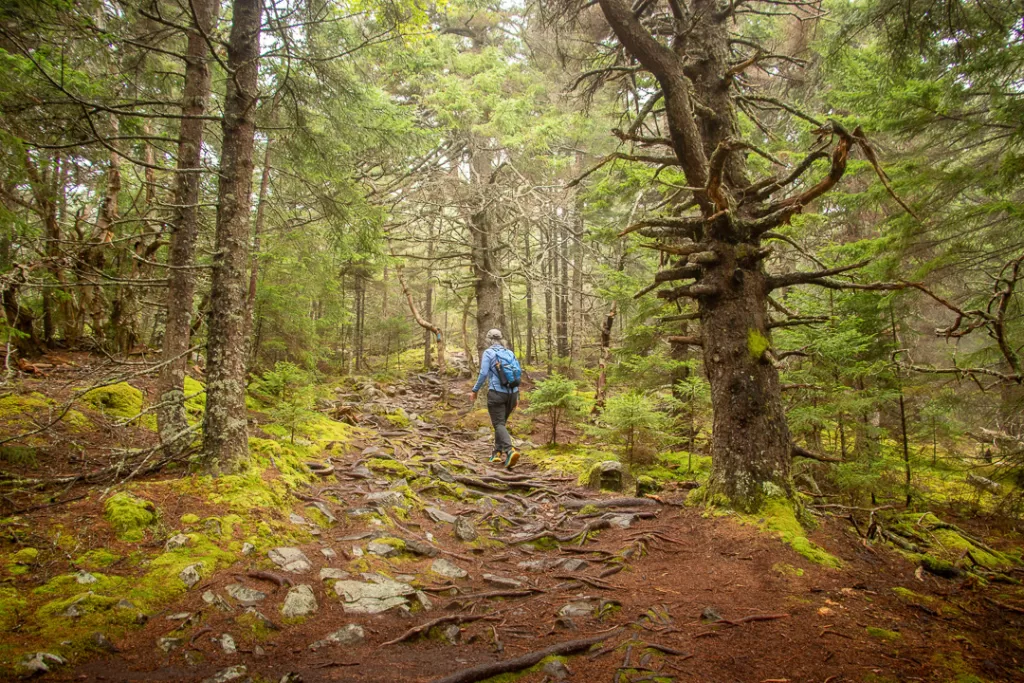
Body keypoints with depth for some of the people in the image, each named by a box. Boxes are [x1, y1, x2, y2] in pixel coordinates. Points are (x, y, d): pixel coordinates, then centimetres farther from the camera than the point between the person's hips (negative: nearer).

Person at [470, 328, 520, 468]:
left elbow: (484, 373, -11)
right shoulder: (510, 353, 12)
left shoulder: (488, 353, -3)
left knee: (499, 424, -6)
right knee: (501, 422, 20)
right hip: (512, 393, 5)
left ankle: (510, 451, -28)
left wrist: (475, 390, 0)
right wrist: (516, 396, 17)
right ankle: (497, 452, 21)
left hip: (496, 393, -5)